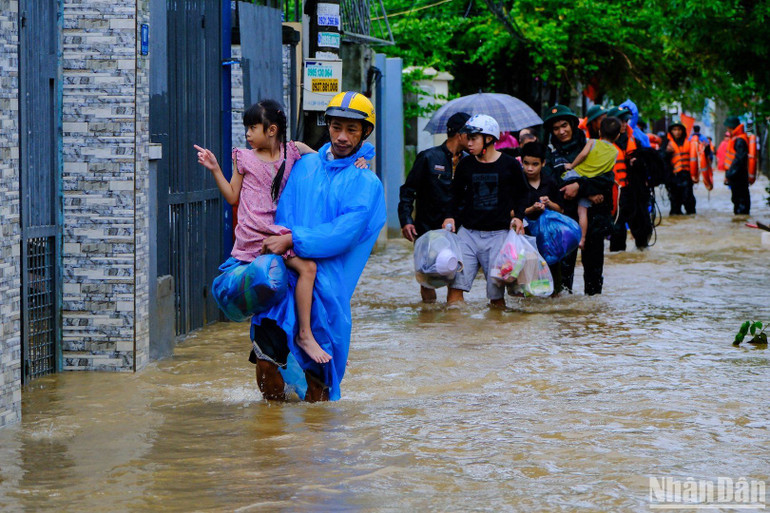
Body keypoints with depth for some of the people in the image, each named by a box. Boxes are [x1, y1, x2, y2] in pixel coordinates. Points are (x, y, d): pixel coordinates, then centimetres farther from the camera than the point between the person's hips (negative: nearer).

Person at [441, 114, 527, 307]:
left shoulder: (510, 164, 2)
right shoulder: (465, 165, 9)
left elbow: (521, 195, 13)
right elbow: (455, 194, 19)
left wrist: (518, 217, -2)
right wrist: (450, 216, 4)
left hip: (499, 233, -2)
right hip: (468, 232, 2)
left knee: (496, 290, -2)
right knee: (456, 284, -9)